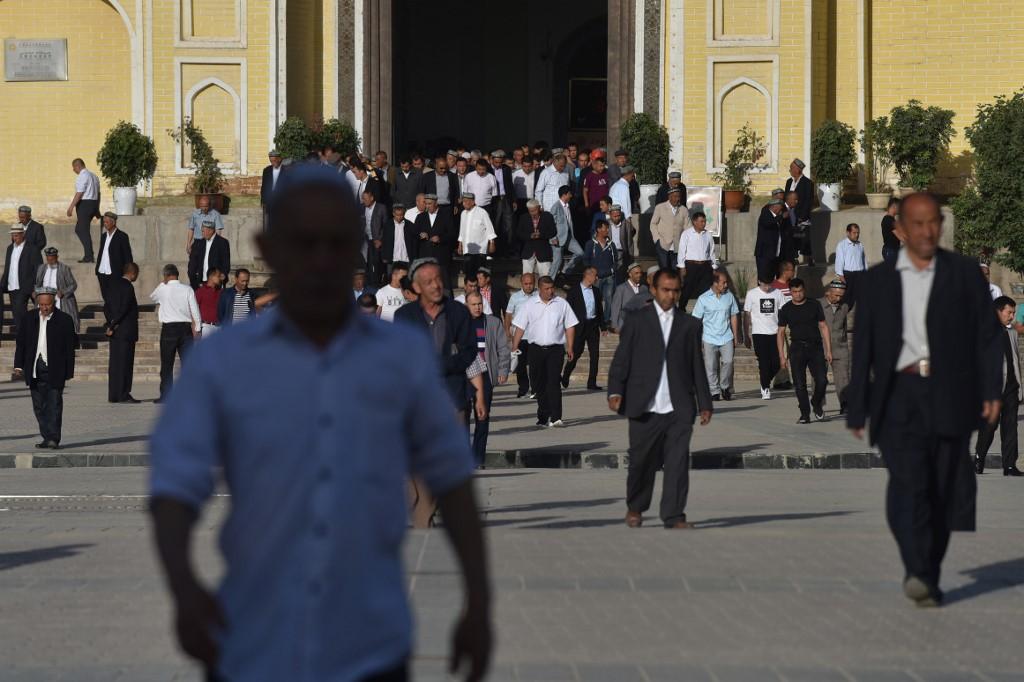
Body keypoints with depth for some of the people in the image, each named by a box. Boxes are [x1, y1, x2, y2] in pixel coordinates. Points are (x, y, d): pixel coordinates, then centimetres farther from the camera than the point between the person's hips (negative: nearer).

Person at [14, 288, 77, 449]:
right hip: (35, 369, 4)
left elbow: (70, 347, -1)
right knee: (39, 406, 7)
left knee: (54, 404, -9)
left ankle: (53, 439, -9)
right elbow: (21, 342, 12)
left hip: (55, 370, -4)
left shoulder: (64, 320, -3)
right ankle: (47, 438, 14)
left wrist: (69, 371, -4)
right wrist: (19, 364, 5)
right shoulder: (30, 319, 8)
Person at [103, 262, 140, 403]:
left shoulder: (113, 284, 12)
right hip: (126, 331, -8)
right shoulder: (128, 287, -14)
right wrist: (112, 326, -12)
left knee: (114, 364, 9)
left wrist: (111, 323, 4)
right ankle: (123, 395, -5)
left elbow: (106, 306, 11)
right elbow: (124, 309, -18)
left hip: (115, 332, 8)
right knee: (125, 363, -5)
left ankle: (113, 395, 11)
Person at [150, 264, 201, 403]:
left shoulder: (162, 289, -3)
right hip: (186, 327, 2)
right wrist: (197, 329, 7)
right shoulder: (188, 290, 0)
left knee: (167, 364, 3)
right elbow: (195, 310, 0)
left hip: (169, 328, -2)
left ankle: (165, 395, 1)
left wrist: (163, 283, 15)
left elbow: (152, 298, 18)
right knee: (187, 362, 3)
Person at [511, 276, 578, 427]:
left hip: (556, 348, -2)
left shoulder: (562, 304, 5)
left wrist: (570, 347, 2)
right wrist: (514, 348, -2)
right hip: (536, 348, 2)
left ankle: (555, 417, -17)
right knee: (538, 384, 7)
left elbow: (570, 326, 9)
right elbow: (520, 327, 5)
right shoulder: (529, 305, 5)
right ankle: (543, 417, 21)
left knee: (553, 382, -13)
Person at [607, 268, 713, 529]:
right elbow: (621, 360, 1)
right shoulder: (637, 321, 6)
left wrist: (704, 403, 11)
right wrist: (615, 392, -12)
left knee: (677, 463, -5)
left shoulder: (690, 324, 12)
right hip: (645, 408, -1)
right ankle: (635, 508, 26)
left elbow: (697, 366, 14)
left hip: (679, 408, 1)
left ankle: (673, 516, -2)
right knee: (642, 461, 6)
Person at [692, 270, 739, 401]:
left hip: (726, 337, 1)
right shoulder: (703, 299, -3)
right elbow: (697, 320, 2)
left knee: (728, 361, -13)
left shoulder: (729, 296, 5)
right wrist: (698, 339, -1)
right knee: (711, 366, 0)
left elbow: (733, 317, 13)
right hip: (710, 339, -1)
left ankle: (725, 387, 6)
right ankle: (714, 392, 10)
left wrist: (735, 337, 12)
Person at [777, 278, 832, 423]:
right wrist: (782, 356, 0)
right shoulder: (786, 310, 5)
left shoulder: (815, 305, 6)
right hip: (797, 349, 0)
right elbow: (781, 333, 8)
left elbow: (823, 327, 8)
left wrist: (828, 350, 2)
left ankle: (817, 405, 17)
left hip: (815, 347, 0)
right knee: (800, 384, -5)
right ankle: (805, 414, 3)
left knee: (822, 380, -10)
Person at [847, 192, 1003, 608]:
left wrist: (991, 390, -6)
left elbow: (987, 335, 6)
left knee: (946, 490, 1)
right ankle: (918, 573, -27)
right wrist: (857, 411, 7)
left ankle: (930, 574, 15)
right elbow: (863, 348, 11)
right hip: (899, 395, 0)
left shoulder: (965, 273, 9)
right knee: (908, 480, -17)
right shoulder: (879, 280, 11)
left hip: (950, 395, 1)